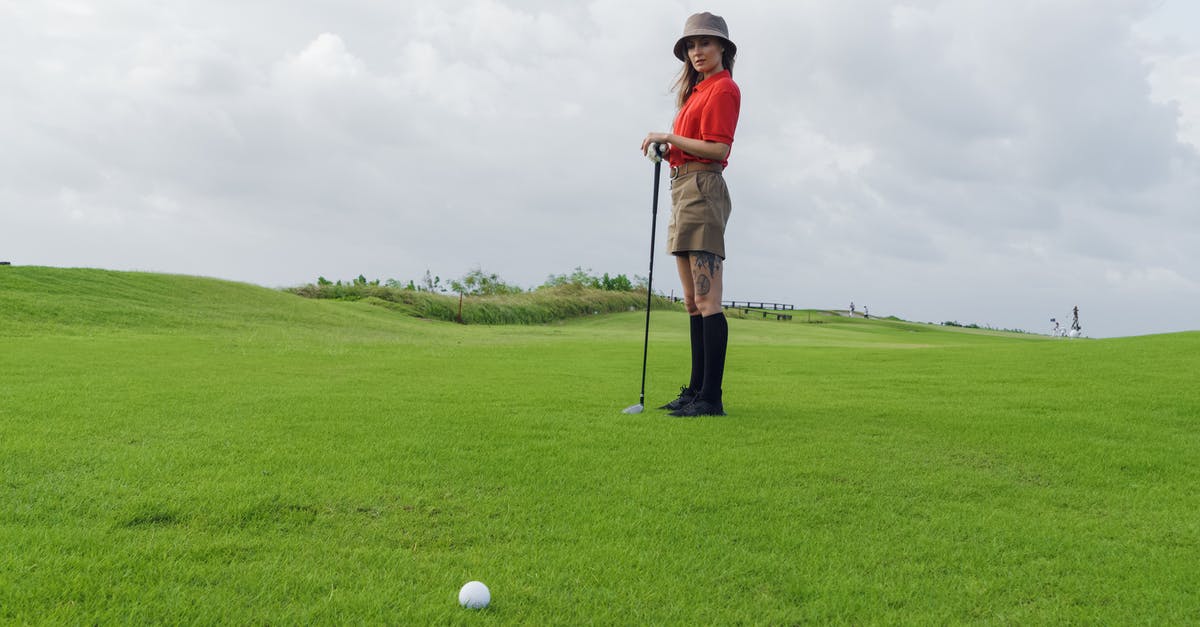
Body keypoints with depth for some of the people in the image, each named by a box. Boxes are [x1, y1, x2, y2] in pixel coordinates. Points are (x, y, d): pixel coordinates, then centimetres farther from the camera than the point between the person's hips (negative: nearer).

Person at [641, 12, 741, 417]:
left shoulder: (722, 89, -6)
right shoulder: (699, 89, 21)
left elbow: (719, 148, -17)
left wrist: (668, 137, -12)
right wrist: (663, 150, 2)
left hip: (701, 189, -10)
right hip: (683, 189, 10)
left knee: (707, 299, -13)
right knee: (692, 300, 11)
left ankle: (711, 397, -13)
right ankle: (696, 389, 16)